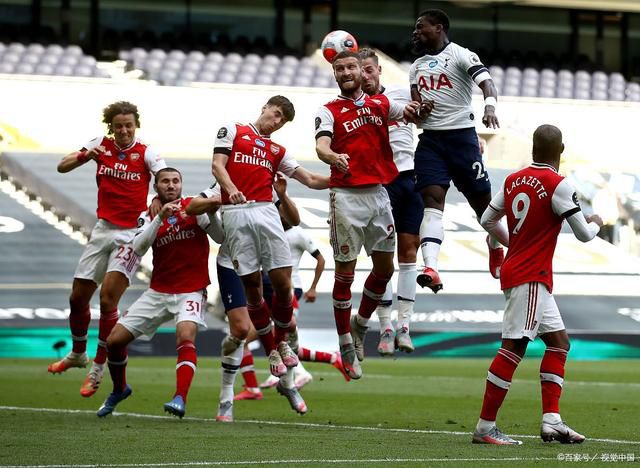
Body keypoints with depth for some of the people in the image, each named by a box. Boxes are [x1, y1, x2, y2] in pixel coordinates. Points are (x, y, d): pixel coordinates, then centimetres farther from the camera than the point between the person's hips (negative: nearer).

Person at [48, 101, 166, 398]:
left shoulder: (146, 153, -7)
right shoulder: (101, 146, 3)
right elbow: (62, 167, 1)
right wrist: (85, 156, -19)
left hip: (132, 234, -4)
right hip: (103, 229, 4)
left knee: (107, 299, -16)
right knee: (78, 297, 10)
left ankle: (98, 369, -3)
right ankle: (78, 354, 35)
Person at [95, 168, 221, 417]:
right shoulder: (149, 215, 3)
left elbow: (220, 237, -5)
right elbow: (138, 249, -13)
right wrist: (160, 217, -24)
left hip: (191, 291, -4)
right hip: (158, 292, 4)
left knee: (185, 336, -32)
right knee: (114, 340, 1)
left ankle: (180, 399, -37)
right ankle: (119, 389, 27)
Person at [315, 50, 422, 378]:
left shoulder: (380, 103, 12)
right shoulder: (328, 111, -1)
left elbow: (408, 112, 1)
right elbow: (321, 145, -17)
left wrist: (411, 110, -24)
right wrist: (332, 156, -41)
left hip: (379, 194, 5)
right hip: (347, 196, -5)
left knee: (385, 267, 10)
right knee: (345, 272, -1)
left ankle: (359, 327, 31)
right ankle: (346, 346, 7)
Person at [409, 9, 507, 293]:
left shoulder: (460, 56, -5)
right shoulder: (416, 67, 17)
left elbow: (486, 82, -20)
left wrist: (490, 107, -41)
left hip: (461, 135, -5)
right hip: (430, 139, 5)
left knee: (482, 199, 4)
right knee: (431, 200, -13)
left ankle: (496, 248, 33)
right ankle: (430, 269, -28)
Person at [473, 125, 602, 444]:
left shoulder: (513, 180, 8)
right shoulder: (557, 185, -13)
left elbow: (487, 220, 16)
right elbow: (583, 234, -9)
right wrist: (596, 223, 14)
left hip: (516, 271, 9)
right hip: (531, 277, -9)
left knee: (559, 341, 13)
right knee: (514, 346, -9)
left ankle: (551, 420, 8)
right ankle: (485, 427, -11)